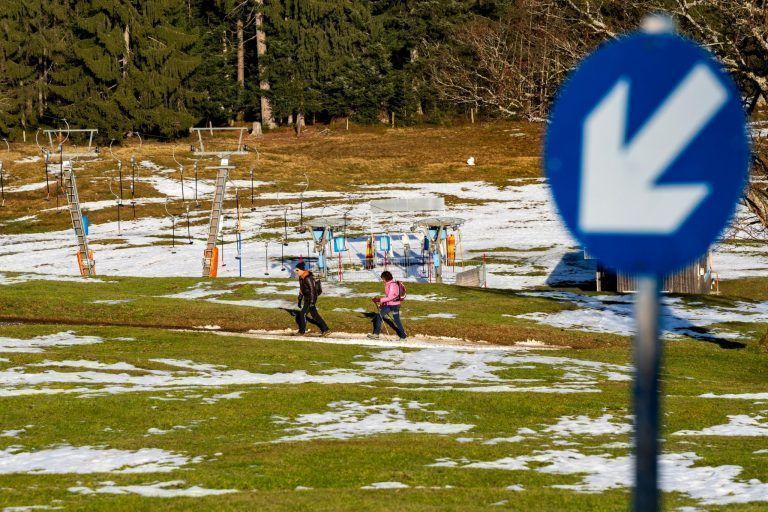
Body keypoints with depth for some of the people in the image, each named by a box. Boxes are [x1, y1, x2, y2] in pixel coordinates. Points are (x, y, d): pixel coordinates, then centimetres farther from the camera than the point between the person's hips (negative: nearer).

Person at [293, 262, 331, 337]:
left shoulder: (308, 278, -23)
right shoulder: (301, 278, 7)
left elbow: (312, 290, -23)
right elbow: (301, 289, 19)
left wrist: (312, 302, -23)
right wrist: (300, 299, 22)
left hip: (311, 299, -10)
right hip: (306, 299, 10)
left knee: (303, 314, -5)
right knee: (314, 315, 14)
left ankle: (302, 331, 8)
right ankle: (325, 329, 19)